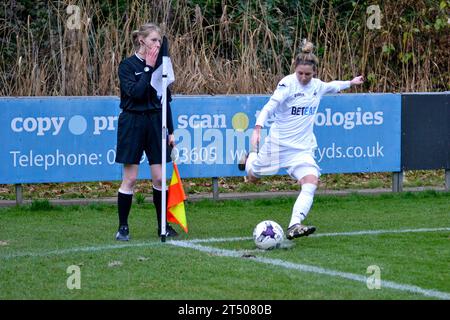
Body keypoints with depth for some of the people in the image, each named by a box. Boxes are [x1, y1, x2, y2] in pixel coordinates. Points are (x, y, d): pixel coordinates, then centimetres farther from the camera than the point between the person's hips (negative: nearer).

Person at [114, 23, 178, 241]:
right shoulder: (127, 65, -7)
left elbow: (165, 100, 12)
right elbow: (135, 92, -21)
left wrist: (170, 131, 11)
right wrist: (148, 68, -16)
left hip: (155, 122, 4)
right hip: (132, 123, -4)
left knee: (159, 178, 3)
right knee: (130, 179, -2)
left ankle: (163, 226, 13)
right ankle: (123, 227, 6)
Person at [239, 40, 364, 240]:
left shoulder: (317, 86, 4)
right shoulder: (288, 83, -15)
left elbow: (331, 87, 29)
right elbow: (269, 107, -25)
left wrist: (351, 83, 38)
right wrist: (257, 129, -37)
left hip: (303, 148, 4)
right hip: (278, 143, -4)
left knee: (311, 182, -21)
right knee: (252, 177, 14)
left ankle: (294, 226, -28)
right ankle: (252, 157, 53)